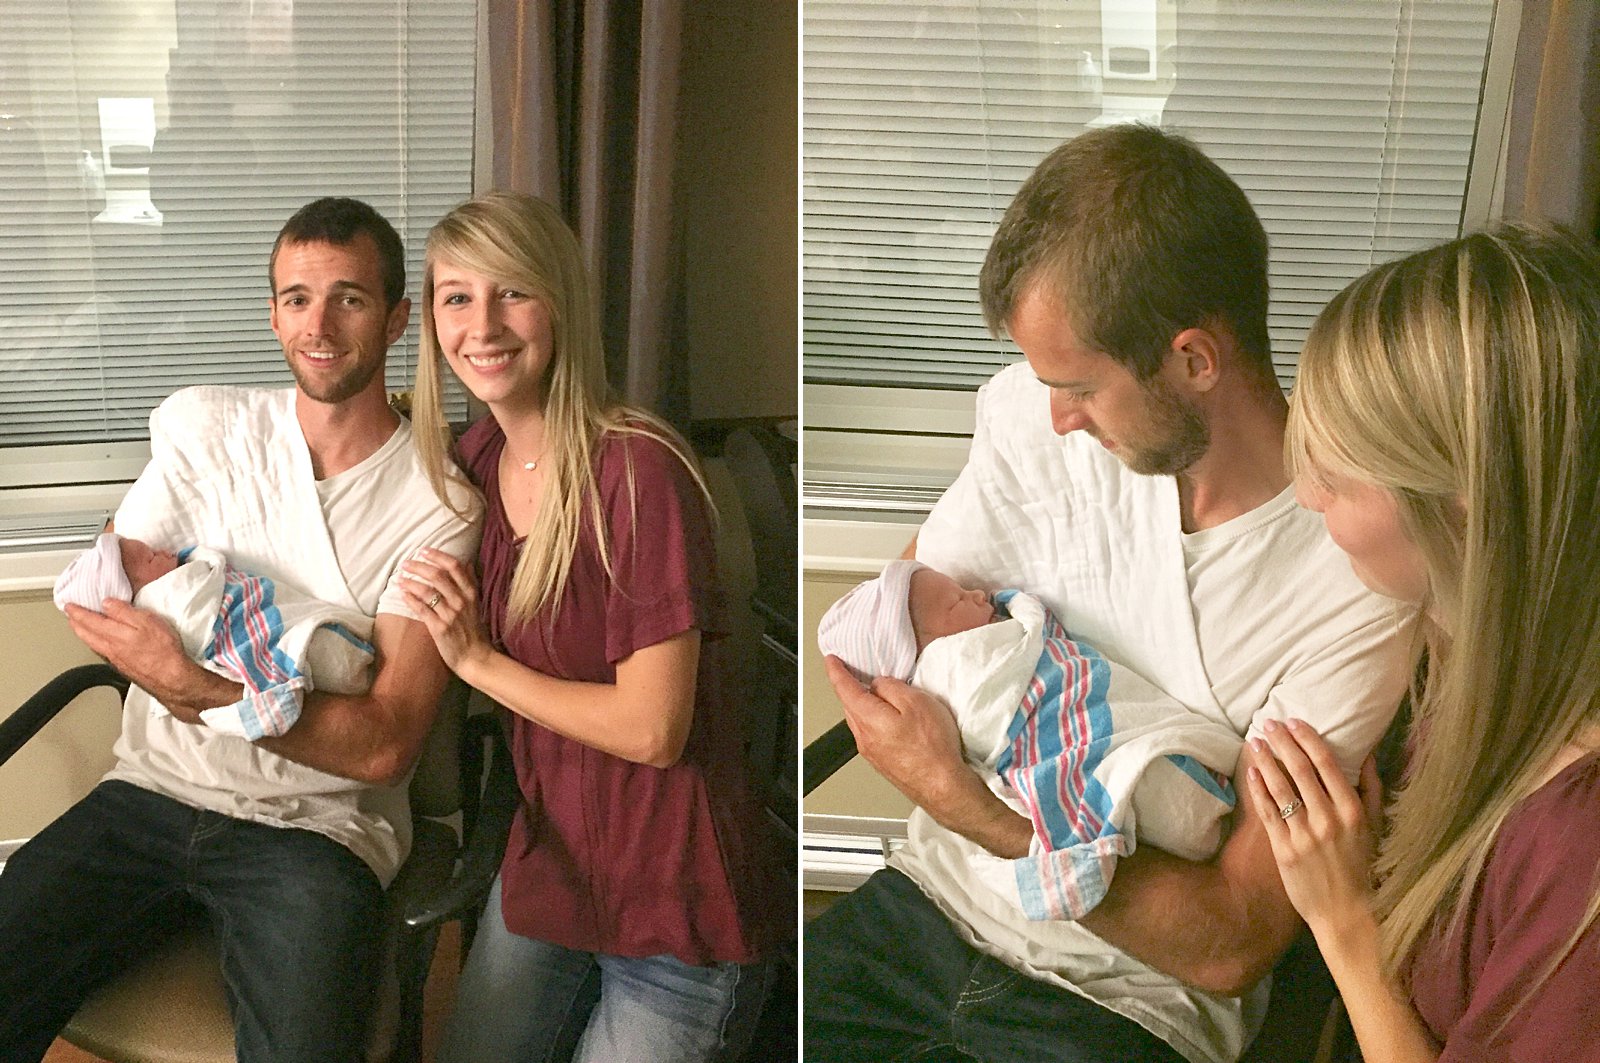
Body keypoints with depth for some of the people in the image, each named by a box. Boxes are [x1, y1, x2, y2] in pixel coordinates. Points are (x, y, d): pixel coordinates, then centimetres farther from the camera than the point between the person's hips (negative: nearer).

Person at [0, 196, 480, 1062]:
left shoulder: (437, 502, -6)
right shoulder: (204, 427, 7)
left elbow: (383, 747, -11)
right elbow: (96, 596, 0)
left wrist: (196, 686, -22)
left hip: (316, 826, -3)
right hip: (154, 792, 3)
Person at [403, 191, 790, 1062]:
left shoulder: (637, 470, -21)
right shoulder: (479, 456, 2)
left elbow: (653, 729, -22)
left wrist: (478, 659, -15)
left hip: (674, 902, -7)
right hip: (546, 863, 7)